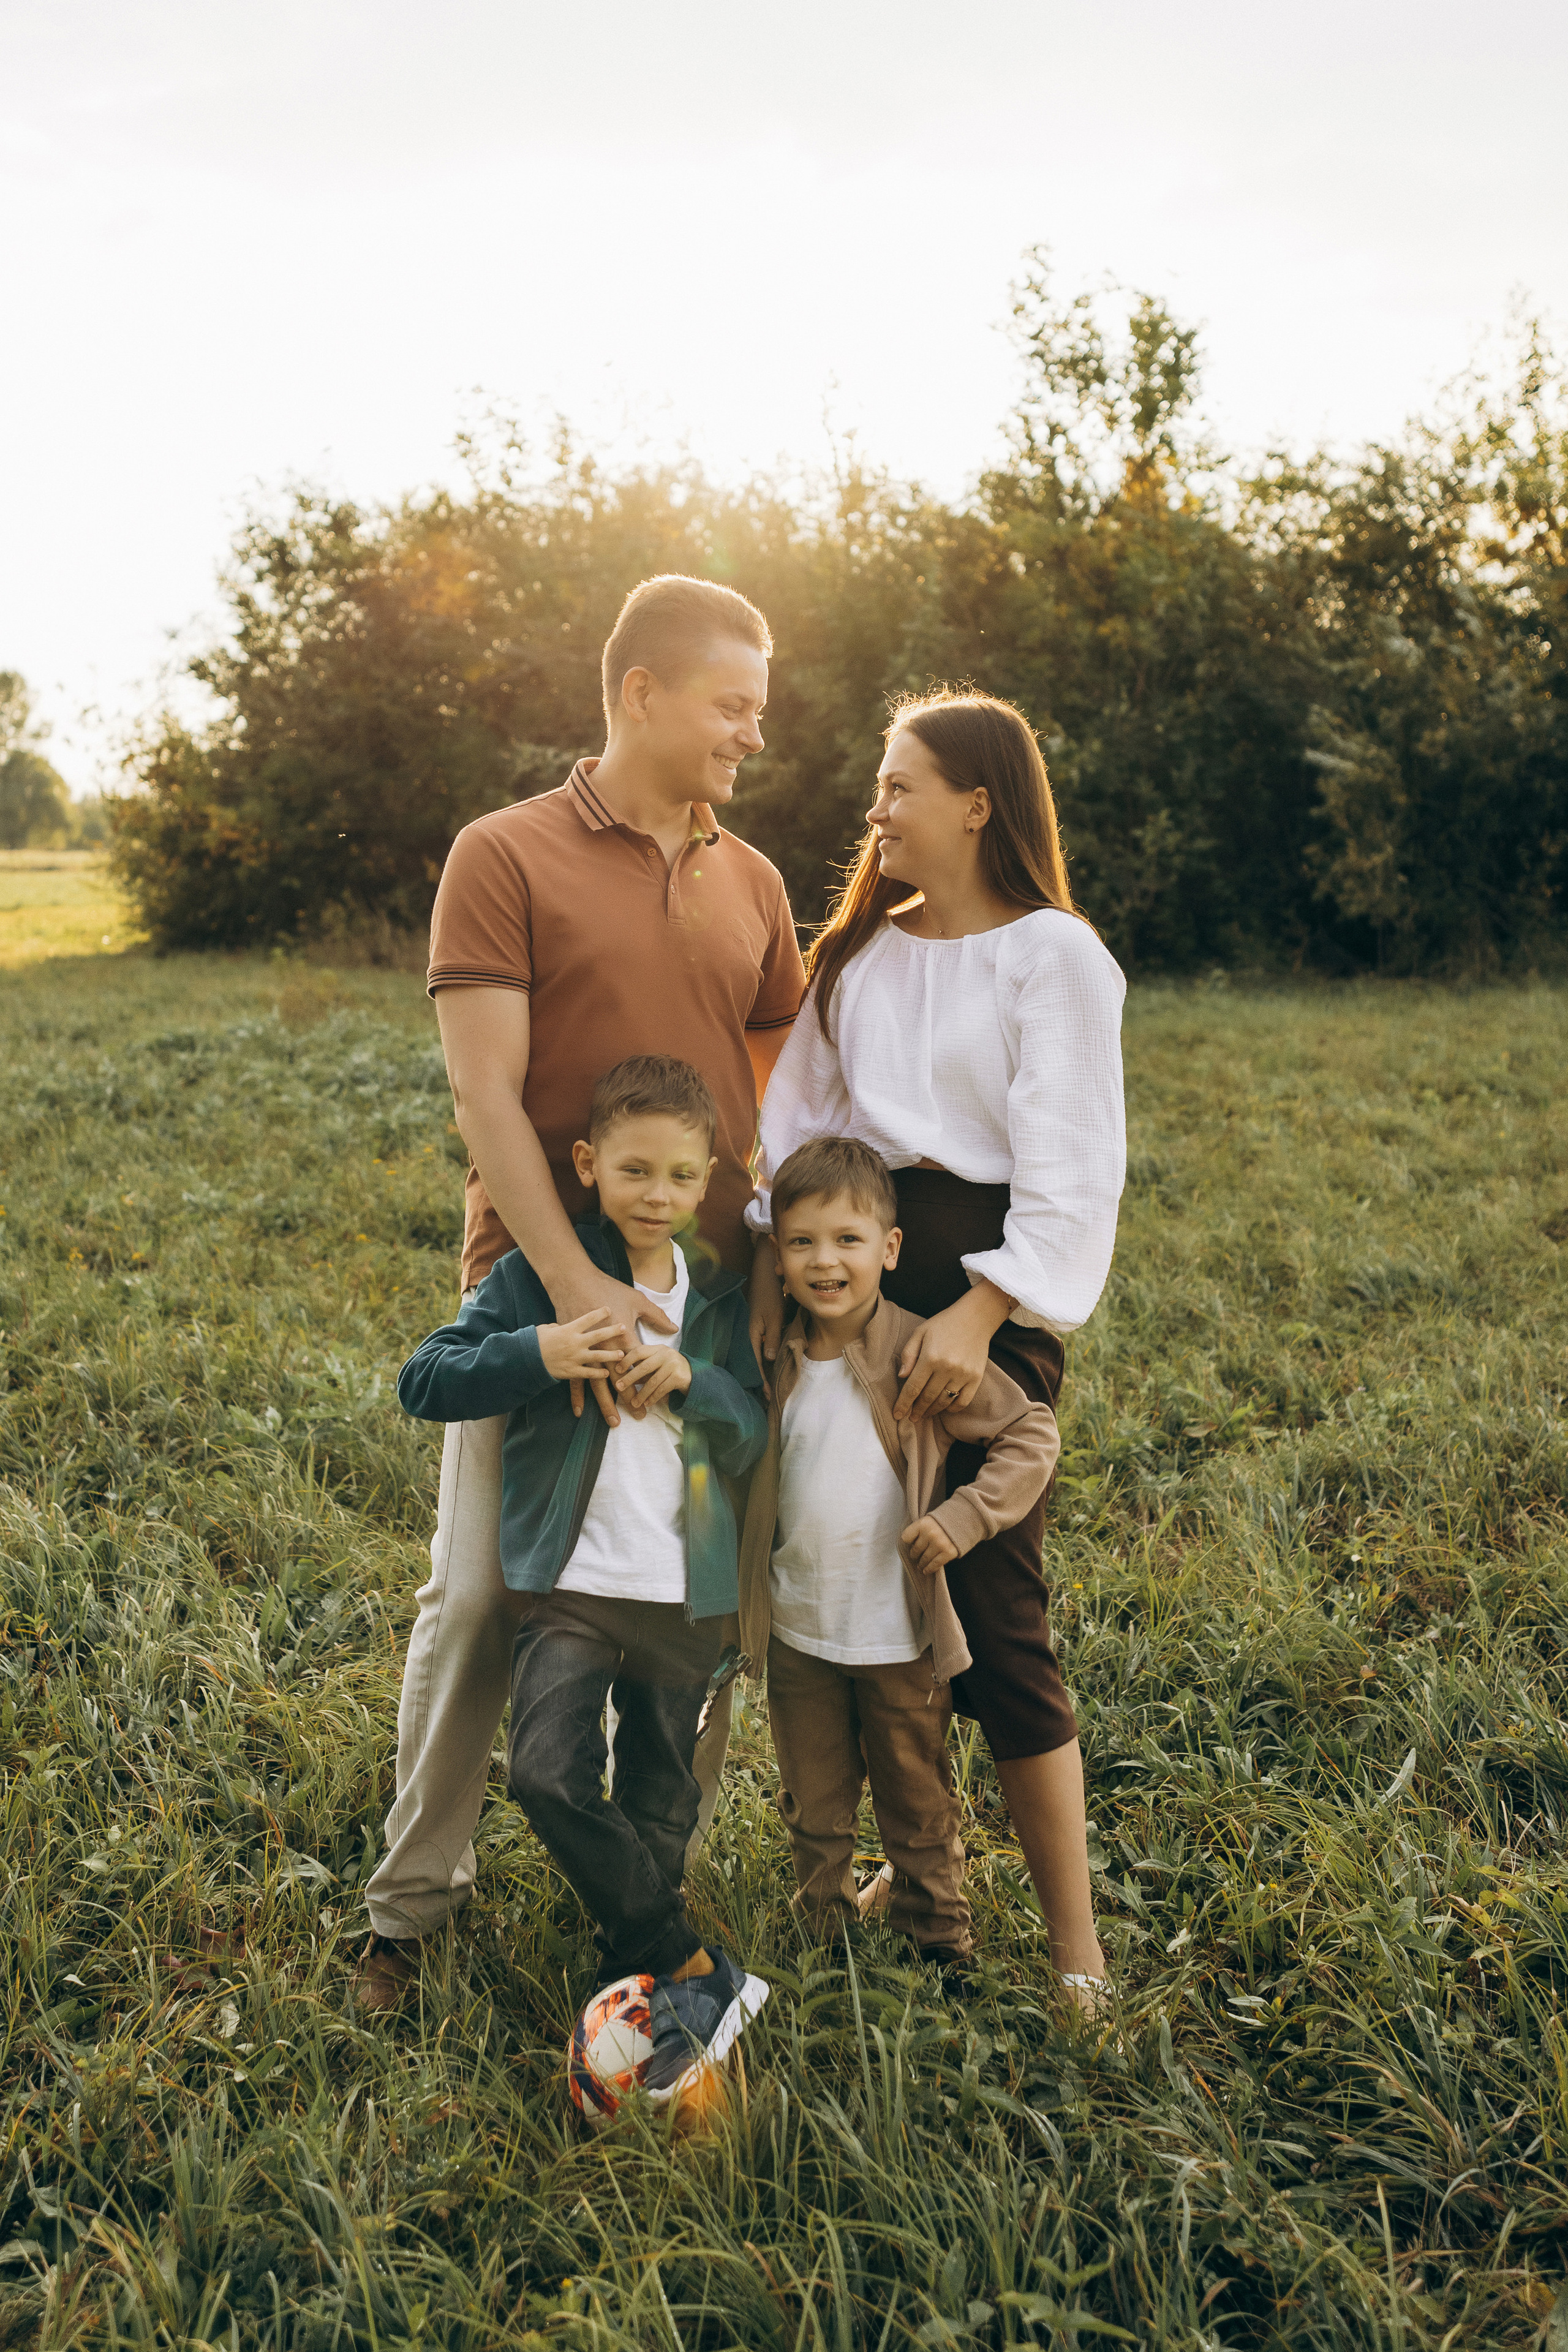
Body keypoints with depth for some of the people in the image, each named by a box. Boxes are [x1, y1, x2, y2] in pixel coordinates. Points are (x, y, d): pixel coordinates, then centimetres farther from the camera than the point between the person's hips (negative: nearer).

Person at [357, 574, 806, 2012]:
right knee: (479, 1593, -1)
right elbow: (484, 1094, -11)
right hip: (543, 1284, -4)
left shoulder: (750, 882, 11)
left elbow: (795, 1076, 19)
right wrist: (573, 1278, -21)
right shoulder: (507, 859, -4)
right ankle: (415, 1897, 18)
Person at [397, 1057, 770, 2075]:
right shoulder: (539, 1275, -4)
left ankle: (634, 1974, 32)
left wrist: (692, 1378, -15)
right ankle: (692, 1966, -7)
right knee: (550, 1775, -20)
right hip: (573, 1583, -3)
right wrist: (537, 1354, -22)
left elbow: (752, 1437, 5)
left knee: (660, 1800, 12)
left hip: (689, 1594, 3)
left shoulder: (720, 1296, 5)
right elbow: (424, 1381, -7)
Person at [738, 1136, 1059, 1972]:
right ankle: (823, 1927, 39)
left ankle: (936, 1937, 36)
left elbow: (1032, 1434, -13)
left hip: (899, 1636, -3)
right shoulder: (777, 1363, -3)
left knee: (918, 1803, 15)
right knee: (812, 1803, 18)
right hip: (798, 1631, 3)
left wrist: (963, 1516, -21)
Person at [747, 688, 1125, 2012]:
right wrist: (772, 1261, 0)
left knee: (994, 1604, -5)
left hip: (985, 1276, -6)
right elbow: (800, 1111, 12)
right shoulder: (862, 945, 13)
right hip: (854, 1259, 6)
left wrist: (984, 1311, -21)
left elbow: (1070, 1164, -12)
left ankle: (1074, 1938, 8)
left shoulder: (1052, 956, -6)